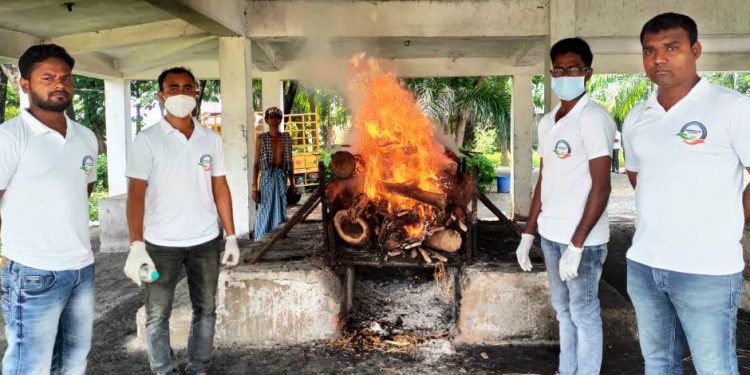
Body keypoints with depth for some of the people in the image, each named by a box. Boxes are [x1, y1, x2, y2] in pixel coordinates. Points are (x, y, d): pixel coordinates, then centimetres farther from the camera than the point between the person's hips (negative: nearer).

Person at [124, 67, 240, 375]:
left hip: (206, 241, 3)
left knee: (206, 309, 13)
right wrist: (136, 245, -21)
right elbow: (136, 193, -12)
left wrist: (231, 237, 4)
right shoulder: (147, 140, -6)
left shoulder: (211, 139, 5)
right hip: (162, 243, -3)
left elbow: (220, 189, 8)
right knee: (157, 315, 7)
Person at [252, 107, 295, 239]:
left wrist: (292, 182, 11)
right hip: (267, 178, -3)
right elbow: (256, 164, -2)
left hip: (282, 178, 3)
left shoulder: (286, 138, 9)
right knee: (265, 212, -5)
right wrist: (254, 187, -8)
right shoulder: (261, 139, 0)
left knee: (280, 212, 7)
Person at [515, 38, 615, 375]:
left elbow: (601, 187, -17)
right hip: (550, 235, 8)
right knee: (563, 310, 18)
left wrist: (576, 244, -21)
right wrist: (528, 233, 13)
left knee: (584, 315, 6)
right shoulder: (547, 122, 11)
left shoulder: (593, 118, -13)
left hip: (582, 239, -8)